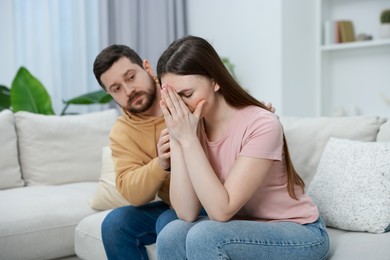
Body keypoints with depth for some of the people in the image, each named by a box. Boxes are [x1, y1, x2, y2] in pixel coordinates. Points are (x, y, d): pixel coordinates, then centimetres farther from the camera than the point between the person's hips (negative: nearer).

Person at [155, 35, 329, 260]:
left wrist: (188, 139, -29)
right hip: (244, 227, 5)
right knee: (171, 236, -19)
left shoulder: (261, 125, -24)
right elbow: (187, 213, -16)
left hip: (300, 232, -5)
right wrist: (177, 139, -22)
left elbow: (222, 210, -28)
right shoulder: (191, 126, -7)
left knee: (204, 236, -28)